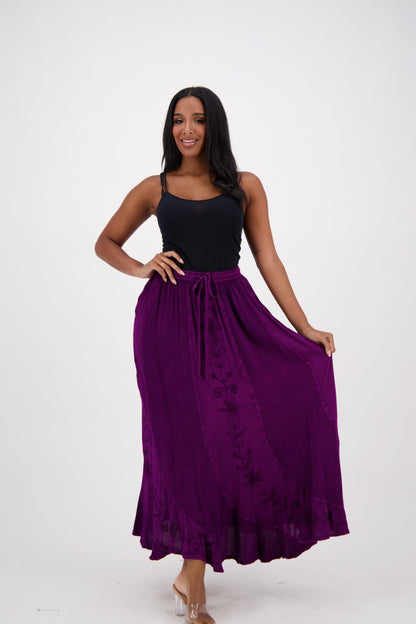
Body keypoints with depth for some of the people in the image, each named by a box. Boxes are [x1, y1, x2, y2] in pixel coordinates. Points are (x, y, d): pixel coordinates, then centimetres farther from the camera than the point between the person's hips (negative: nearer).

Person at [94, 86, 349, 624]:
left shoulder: (245, 187, 10)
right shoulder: (154, 190, 10)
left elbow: (268, 260, 8)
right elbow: (105, 243, 21)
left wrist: (304, 328, 1)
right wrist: (141, 268, 0)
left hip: (234, 315, 1)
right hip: (170, 317, -1)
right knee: (189, 435, -3)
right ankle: (193, 581, 11)